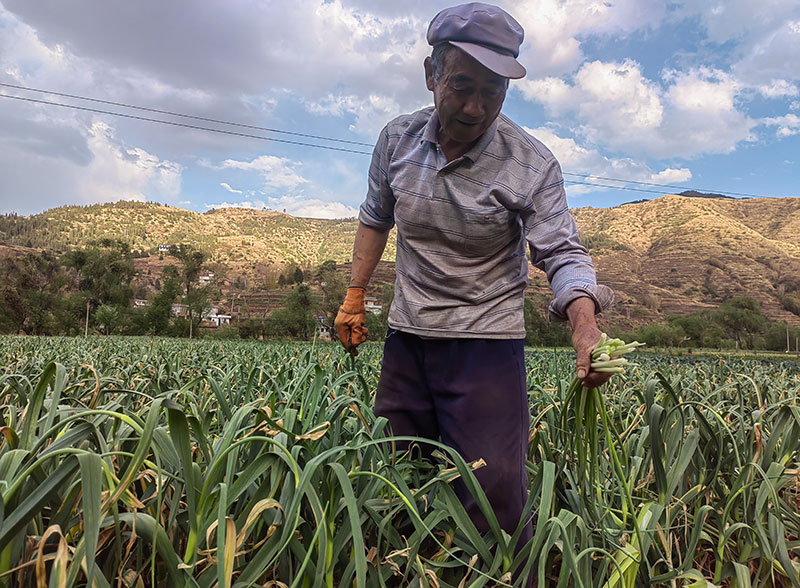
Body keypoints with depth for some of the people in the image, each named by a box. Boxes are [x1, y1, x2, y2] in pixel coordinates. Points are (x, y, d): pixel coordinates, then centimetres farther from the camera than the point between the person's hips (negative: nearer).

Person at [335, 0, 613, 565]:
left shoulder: (533, 164, -13)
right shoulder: (398, 138, -1)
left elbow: (563, 253, -15)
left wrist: (585, 323, -36)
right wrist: (354, 299, 12)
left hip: (486, 345, -4)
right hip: (407, 337, 4)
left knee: (493, 501, -4)